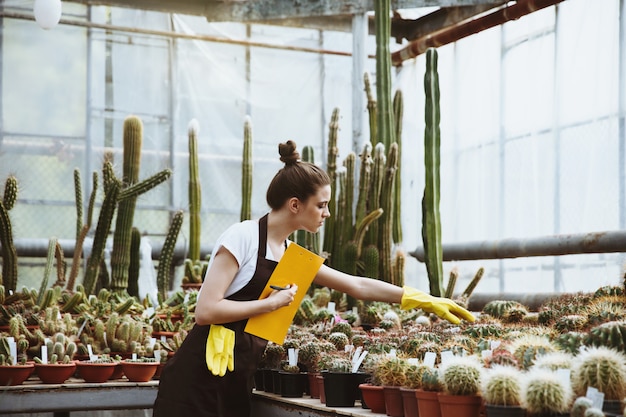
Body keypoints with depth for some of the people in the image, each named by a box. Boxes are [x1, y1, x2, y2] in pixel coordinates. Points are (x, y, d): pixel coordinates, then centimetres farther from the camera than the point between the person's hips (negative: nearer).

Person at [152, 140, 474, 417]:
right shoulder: (242, 237, -13)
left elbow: (357, 285, 16)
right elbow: (206, 310, -19)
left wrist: (425, 301, 15)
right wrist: (272, 303, -15)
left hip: (238, 380, 8)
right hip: (200, 380, -7)